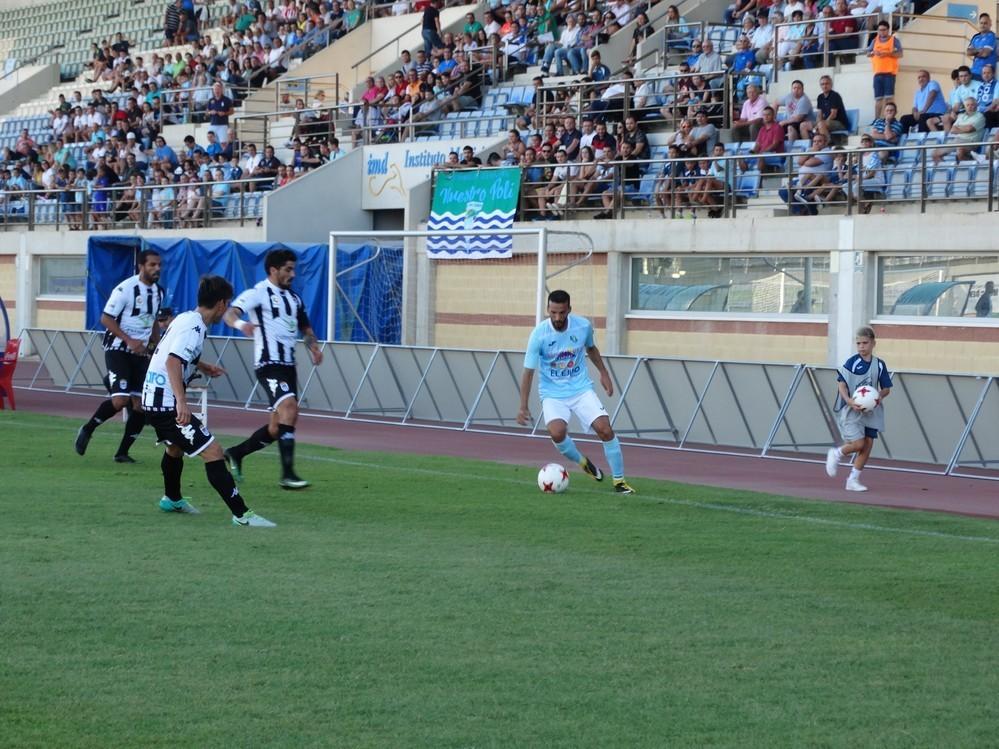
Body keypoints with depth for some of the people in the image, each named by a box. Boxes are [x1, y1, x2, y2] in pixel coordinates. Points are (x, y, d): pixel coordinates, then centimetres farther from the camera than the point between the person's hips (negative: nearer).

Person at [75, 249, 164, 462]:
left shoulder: (158, 291, 9)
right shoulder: (125, 289, -14)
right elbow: (106, 318, -14)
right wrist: (129, 340, -21)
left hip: (140, 353, 7)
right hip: (118, 350, -7)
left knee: (141, 404, -1)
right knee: (120, 400, -19)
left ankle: (122, 452, 10)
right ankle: (87, 430, 5)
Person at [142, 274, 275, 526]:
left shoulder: (186, 318, 12)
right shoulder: (194, 326, -18)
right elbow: (173, 362, -32)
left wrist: (204, 367, 41)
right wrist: (181, 402, -39)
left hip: (154, 399, 11)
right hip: (167, 402, -11)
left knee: (175, 446, 35)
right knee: (213, 453, -14)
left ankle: (172, 499, 57)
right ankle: (241, 515, -20)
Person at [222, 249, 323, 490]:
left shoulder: (294, 298, 18)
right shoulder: (258, 293, -5)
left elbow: (305, 327, 29)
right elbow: (229, 314, -18)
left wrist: (314, 346, 8)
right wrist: (240, 323, -41)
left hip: (288, 366, 8)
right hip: (269, 364, -8)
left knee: (277, 428, 9)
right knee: (289, 407, -26)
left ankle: (236, 454, 29)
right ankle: (287, 474, -25)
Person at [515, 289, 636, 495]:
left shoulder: (583, 325, -8)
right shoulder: (539, 334, -17)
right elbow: (528, 371, -12)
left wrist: (604, 373, 15)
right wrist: (523, 407, -14)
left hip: (581, 389, 2)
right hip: (552, 394, -2)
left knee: (604, 428, -15)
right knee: (557, 432, -27)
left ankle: (619, 480, 0)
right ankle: (583, 462, 4)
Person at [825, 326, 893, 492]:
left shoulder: (879, 365, 4)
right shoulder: (852, 362, -7)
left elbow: (886, 388, 11)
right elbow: (841, 383, -7)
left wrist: (880, 395, -12)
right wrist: (849, 400, -21)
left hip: (870, 410, 4)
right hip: (851, 410, -4)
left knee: (868, 445, 2)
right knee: (858, 443, -15)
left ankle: (853, 480, 14)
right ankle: (836, 454, 15)